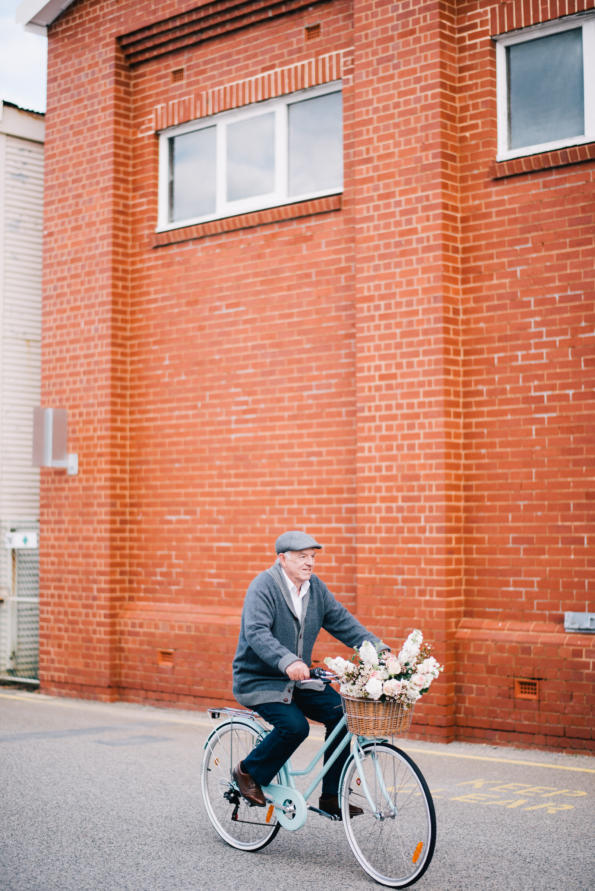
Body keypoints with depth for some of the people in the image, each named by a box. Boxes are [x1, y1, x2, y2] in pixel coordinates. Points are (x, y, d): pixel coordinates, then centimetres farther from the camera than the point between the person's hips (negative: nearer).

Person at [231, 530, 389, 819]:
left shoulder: (316, 588, 5)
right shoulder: (263, 587, -17)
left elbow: (343, 622, 4)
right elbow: (257, 633, -31)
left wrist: (378, 649, -11)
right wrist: (288, 662, -47)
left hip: (298, 680, 7)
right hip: (259, 681, -7)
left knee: (341, 713, -12)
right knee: (295, 725, -27)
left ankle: (331, 797, -1)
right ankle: (249, 773, -1)